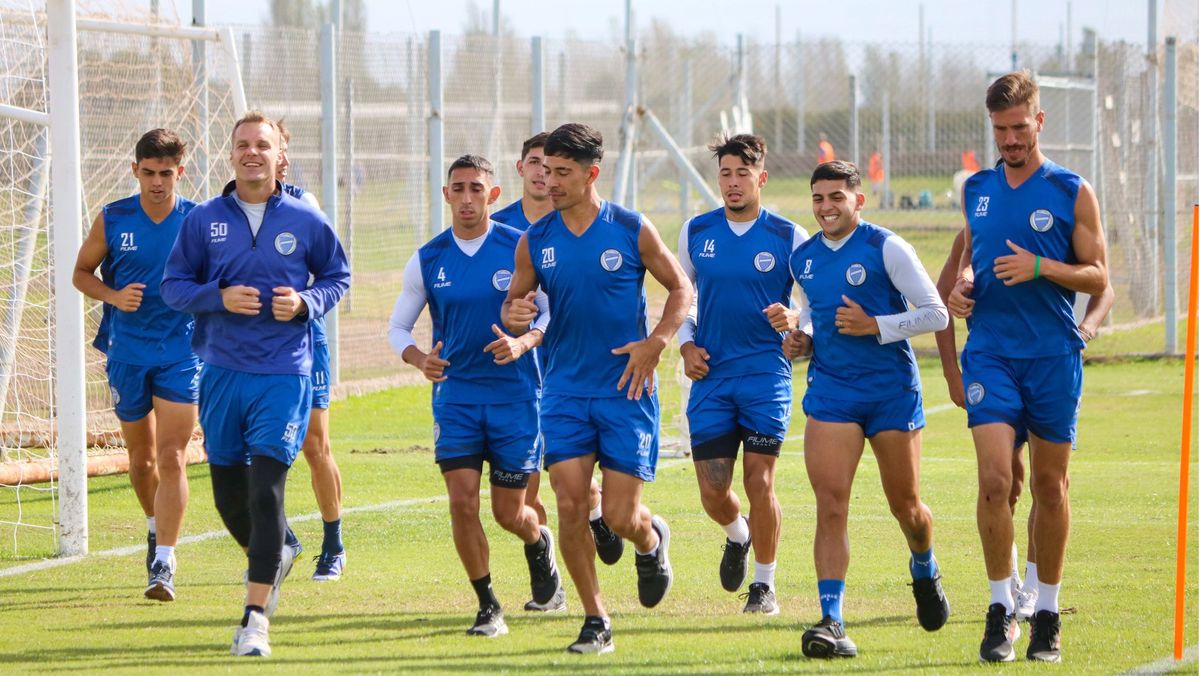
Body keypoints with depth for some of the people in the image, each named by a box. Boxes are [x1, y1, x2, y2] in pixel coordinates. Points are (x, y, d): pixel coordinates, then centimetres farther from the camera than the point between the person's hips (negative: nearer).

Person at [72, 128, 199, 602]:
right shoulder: (112, 220, -2)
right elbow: (81, 272, 8)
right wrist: (113, 296, -10)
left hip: (182, 353, -2)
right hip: (127, 351, 2)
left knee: (171, 458, -13)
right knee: (141, 459, 13)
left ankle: (164, 563, -15)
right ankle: (156, 529, 41)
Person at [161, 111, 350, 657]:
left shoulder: (306, 221, 1)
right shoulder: (203, 221, 3)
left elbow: (337, 277, 13)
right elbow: (174, 285, 6)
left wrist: (306, 302, -7)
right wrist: (220, 297, -12)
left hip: (284, 373, -3)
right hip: (222, 372, 3)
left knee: (265, 490, -13)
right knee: (229, 494, 11)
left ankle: (256, 616, -11)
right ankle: (272, 557, 42)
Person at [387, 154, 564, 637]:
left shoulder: (521, 248, -5)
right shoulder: (427, 260, 2)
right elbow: (397, 326, 9)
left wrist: (522, 343, -22)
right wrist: (419, 358, -12)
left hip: (514, 394, -2)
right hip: (454, 394, 2)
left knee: (509, 512, 4)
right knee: (462, 502, -12)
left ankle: (539, 543, 41)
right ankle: (487, 606, 3)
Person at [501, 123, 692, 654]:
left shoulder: (632, 230, -5)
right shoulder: (535, 241, 2)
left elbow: (681, 288, 4)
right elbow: (515, 303, 11)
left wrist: (656, 342, -11)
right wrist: (513, 317, -14)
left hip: (627, 390, -2)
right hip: (565, 390, 2)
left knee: (620, 516, -4)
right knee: (570, 505, -8)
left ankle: (652, 540, 34)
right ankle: (595, 621, 5)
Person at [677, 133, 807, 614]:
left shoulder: (789, 237, -3)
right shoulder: (696, 232, 7)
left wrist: (794, 318, -19)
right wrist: (686, 344, 4)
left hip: (766, 374, -3)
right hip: (710, 376, 3)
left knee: (759, 481, -8)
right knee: (712, 491, 0)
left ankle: (764, 584, 6)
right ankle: (738, 536, 35)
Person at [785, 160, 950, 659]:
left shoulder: (886, 248, -8)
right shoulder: (803, 258, 7)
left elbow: (935, 314, -8)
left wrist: (875, 326, -18)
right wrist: (799, 333, 6)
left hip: (892, 391, -3)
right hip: (831, 390, 3)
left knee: (905, 506, 10)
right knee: (830, 507, -12)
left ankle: (925, 573, 44)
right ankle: (832, 621, -15)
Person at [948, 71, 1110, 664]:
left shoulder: (1072, 192, -1)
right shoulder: (977, 189, 10)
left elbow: (1098, 276, -1)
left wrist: (1040, 267, -17)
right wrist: (962, 282, 2)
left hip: (1054, 354, -2)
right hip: (990, 352, 2)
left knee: (1049, 483, 6)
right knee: (994, 479, -12)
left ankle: (1047, 614, 17)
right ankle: (1000, 610, -5)